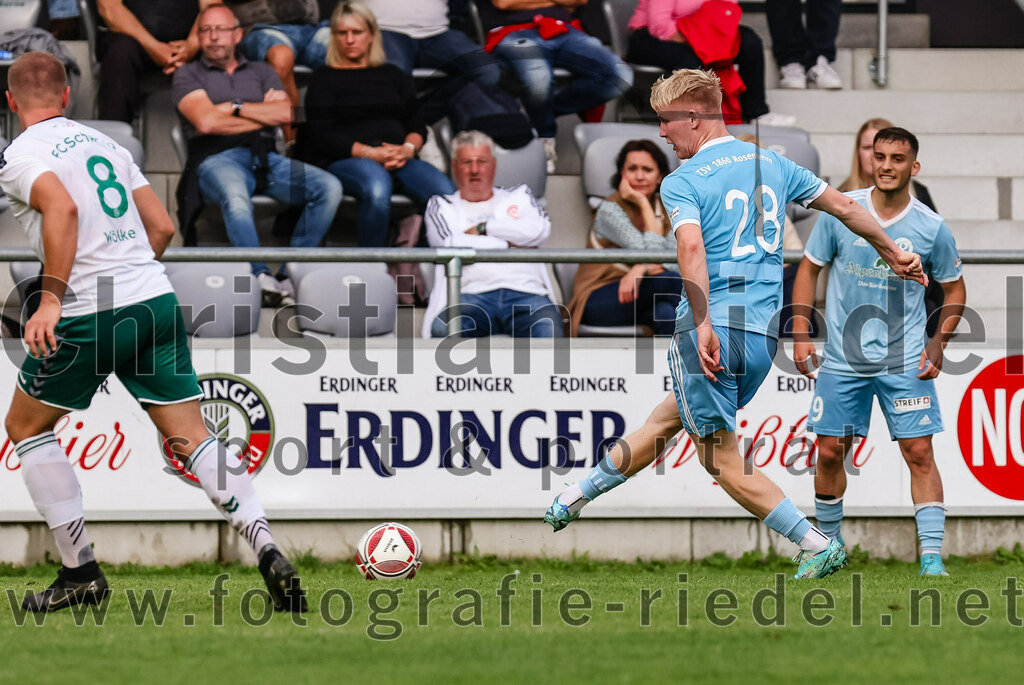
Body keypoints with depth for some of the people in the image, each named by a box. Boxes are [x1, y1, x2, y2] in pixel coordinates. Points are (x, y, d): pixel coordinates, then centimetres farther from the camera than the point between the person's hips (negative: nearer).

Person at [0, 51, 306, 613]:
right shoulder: (104, 144, 19)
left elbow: (62, 208, -22)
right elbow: (162, 227, 18)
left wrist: (51, 299, -23)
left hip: (89, 317, -5)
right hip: (156, 299, 6)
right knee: (191, 437, 5)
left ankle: (80, 572, 10)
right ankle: (267, 550, -14)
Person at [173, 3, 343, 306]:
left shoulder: (261, 72, 25)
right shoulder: (189, 75, 15)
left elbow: (286, 114, 7)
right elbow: (206, 122, -3)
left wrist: (235, 107, 0)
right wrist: (263, 116, 4)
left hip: (265, 157, 4)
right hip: (217, 158, -4)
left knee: (329, 187, -22)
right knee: (235, 196, -42)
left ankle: (290, 275, -22)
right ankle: (260, 278, -42)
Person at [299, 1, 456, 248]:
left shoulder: (392, 75, 25)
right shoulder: (325, 78, 13)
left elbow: (416, 124, 19)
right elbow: (321, 135, 0)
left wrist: (408, 149, -7)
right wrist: (372, 154, -12)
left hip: (398, 159, 4)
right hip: (345, 160, -4)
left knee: (446, 192, -28)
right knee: (377, 187, -41)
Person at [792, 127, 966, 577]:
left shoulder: (932, 228, -4)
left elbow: (955, 288, 10)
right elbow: (809, 269, 7)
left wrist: (938, 345, -2)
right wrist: (801, 334, 0)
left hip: (905, 362, -1)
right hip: (842, 358, 1)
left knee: (919, 452, -9)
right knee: (830, 452, 3)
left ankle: (932, 557, -7)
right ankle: (829, 546, 22)